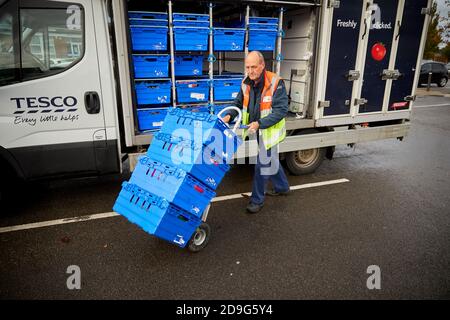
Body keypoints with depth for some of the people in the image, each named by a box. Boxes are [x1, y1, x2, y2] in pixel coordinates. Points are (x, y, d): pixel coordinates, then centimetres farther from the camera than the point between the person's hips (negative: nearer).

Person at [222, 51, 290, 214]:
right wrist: (229, 115, -12)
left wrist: (260, 124, -32)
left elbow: (281, 110, -24)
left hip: (269, 130, -7)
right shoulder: (246, 83, -2)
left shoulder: (275, 83, -22)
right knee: (271, 160, 23)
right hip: (257, 130, 7)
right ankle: (282, 187, 45)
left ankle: (257, 200, 17)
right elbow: (238, 103, 8)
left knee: (263, 164, 1)